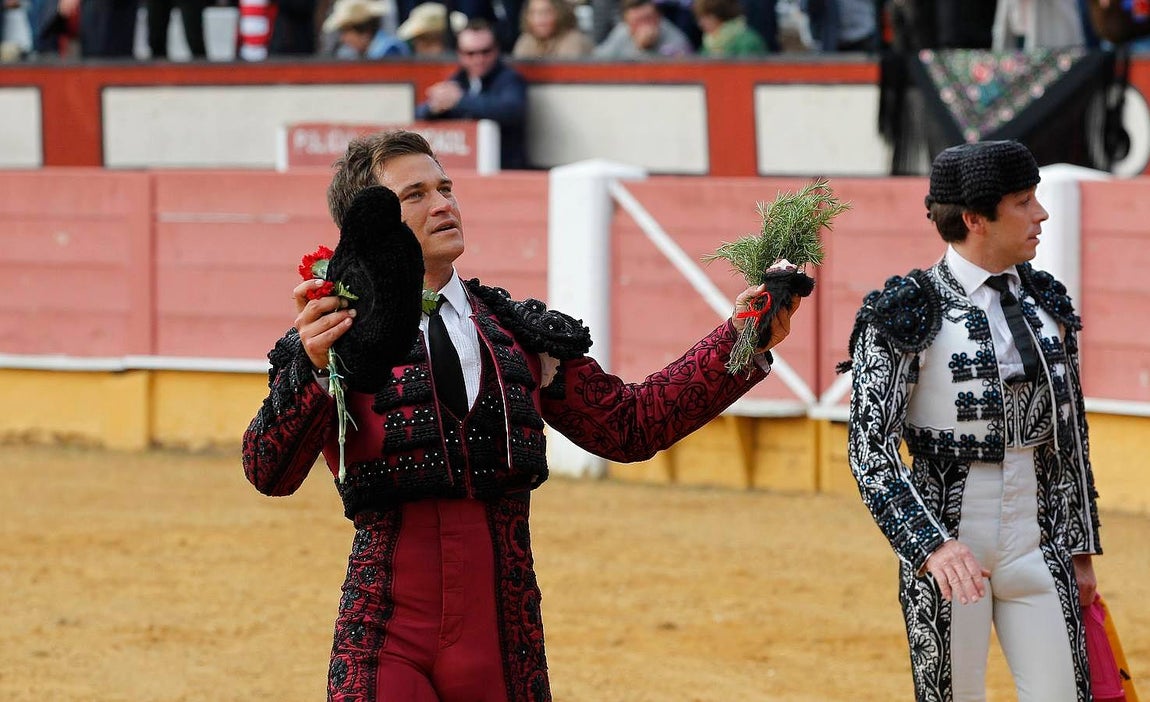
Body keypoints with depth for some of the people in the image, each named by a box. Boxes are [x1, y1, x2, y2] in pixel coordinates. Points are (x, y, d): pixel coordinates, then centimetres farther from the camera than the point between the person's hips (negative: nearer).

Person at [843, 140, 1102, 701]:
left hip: (1036, 547, 5)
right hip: (945, 555, -5)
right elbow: (869, 449, -15)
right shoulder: (907, 313, -10)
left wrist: (1081, 550, 15)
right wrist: (931, 546, -28)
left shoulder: (1045, 302, 8)